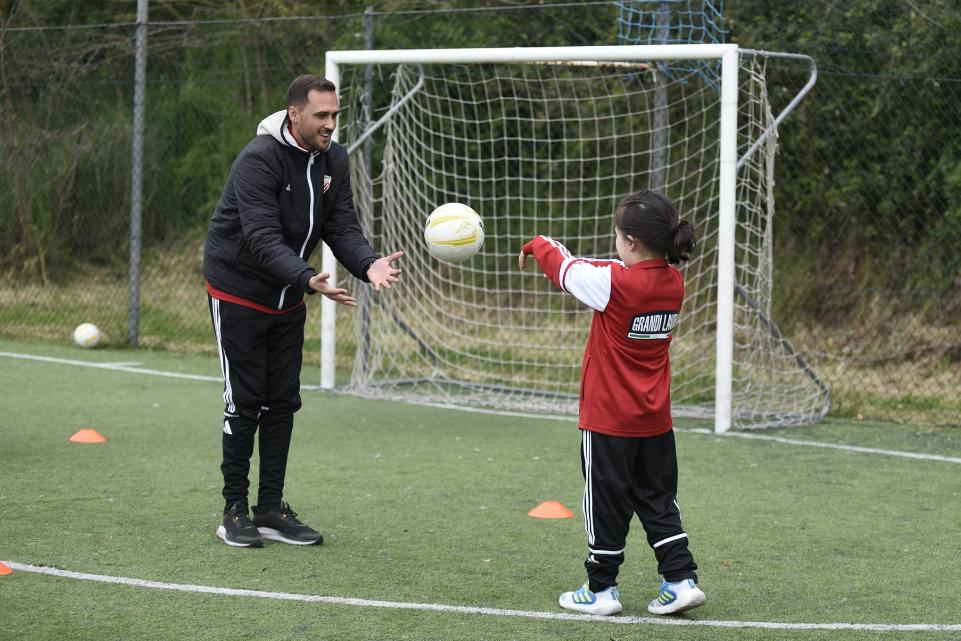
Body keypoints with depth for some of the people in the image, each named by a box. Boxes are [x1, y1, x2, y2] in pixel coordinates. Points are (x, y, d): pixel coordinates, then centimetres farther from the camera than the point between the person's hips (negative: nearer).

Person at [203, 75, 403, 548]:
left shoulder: (334, 160, -1)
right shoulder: (259, 159, -24)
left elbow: (342, 226, -5)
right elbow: (263, 240, -32)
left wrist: (368, 265, -26)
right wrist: (308, 279, -47)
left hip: (287, 299, 7)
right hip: (239, 292, -7)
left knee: (283, 403, 6)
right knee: (244, 403, -4)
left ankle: (271, 510, 14)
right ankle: (235, 512, 7)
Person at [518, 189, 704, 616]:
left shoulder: (613, 282, -21)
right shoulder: (673, 282, 0)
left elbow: (565, 267, -4)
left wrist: (537, 245, 16)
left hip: (609, 420, -6)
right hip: (656, 421, 6)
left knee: (606, 503, 5)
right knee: (658, 500, 15)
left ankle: (601, 589, 13)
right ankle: (681, 579, 10)